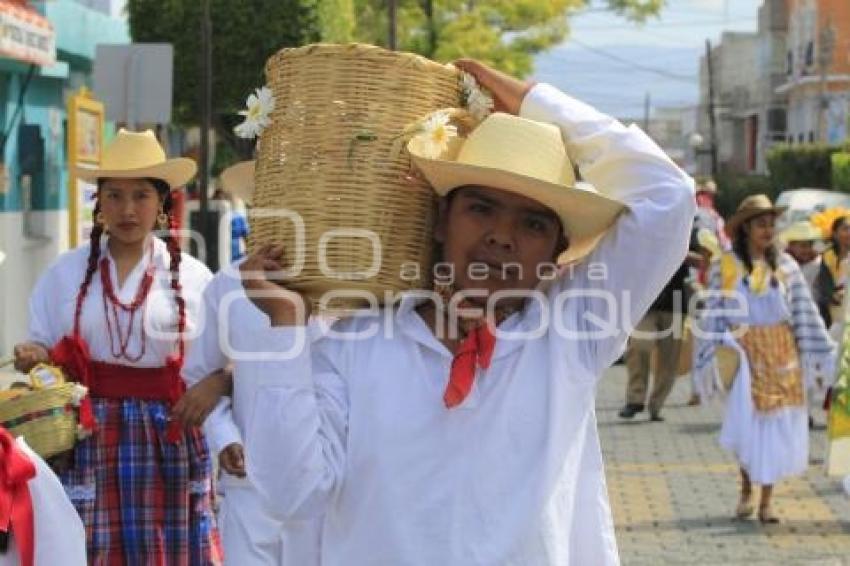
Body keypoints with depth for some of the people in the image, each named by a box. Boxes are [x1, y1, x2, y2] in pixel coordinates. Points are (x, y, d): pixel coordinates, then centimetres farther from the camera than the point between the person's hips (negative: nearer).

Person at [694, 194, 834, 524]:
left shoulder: (785, 266, 3)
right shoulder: (725, 268, -2)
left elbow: (803, 311, 5)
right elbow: (713, 314, 0)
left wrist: (818, 353, 3)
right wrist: (711, 357, -3)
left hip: (781, 357, 2)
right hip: (744, 356, -2)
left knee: (777, 427, 2)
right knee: (746, 425, -8)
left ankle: (766, 502, 11)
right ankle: (746, 488, 18)